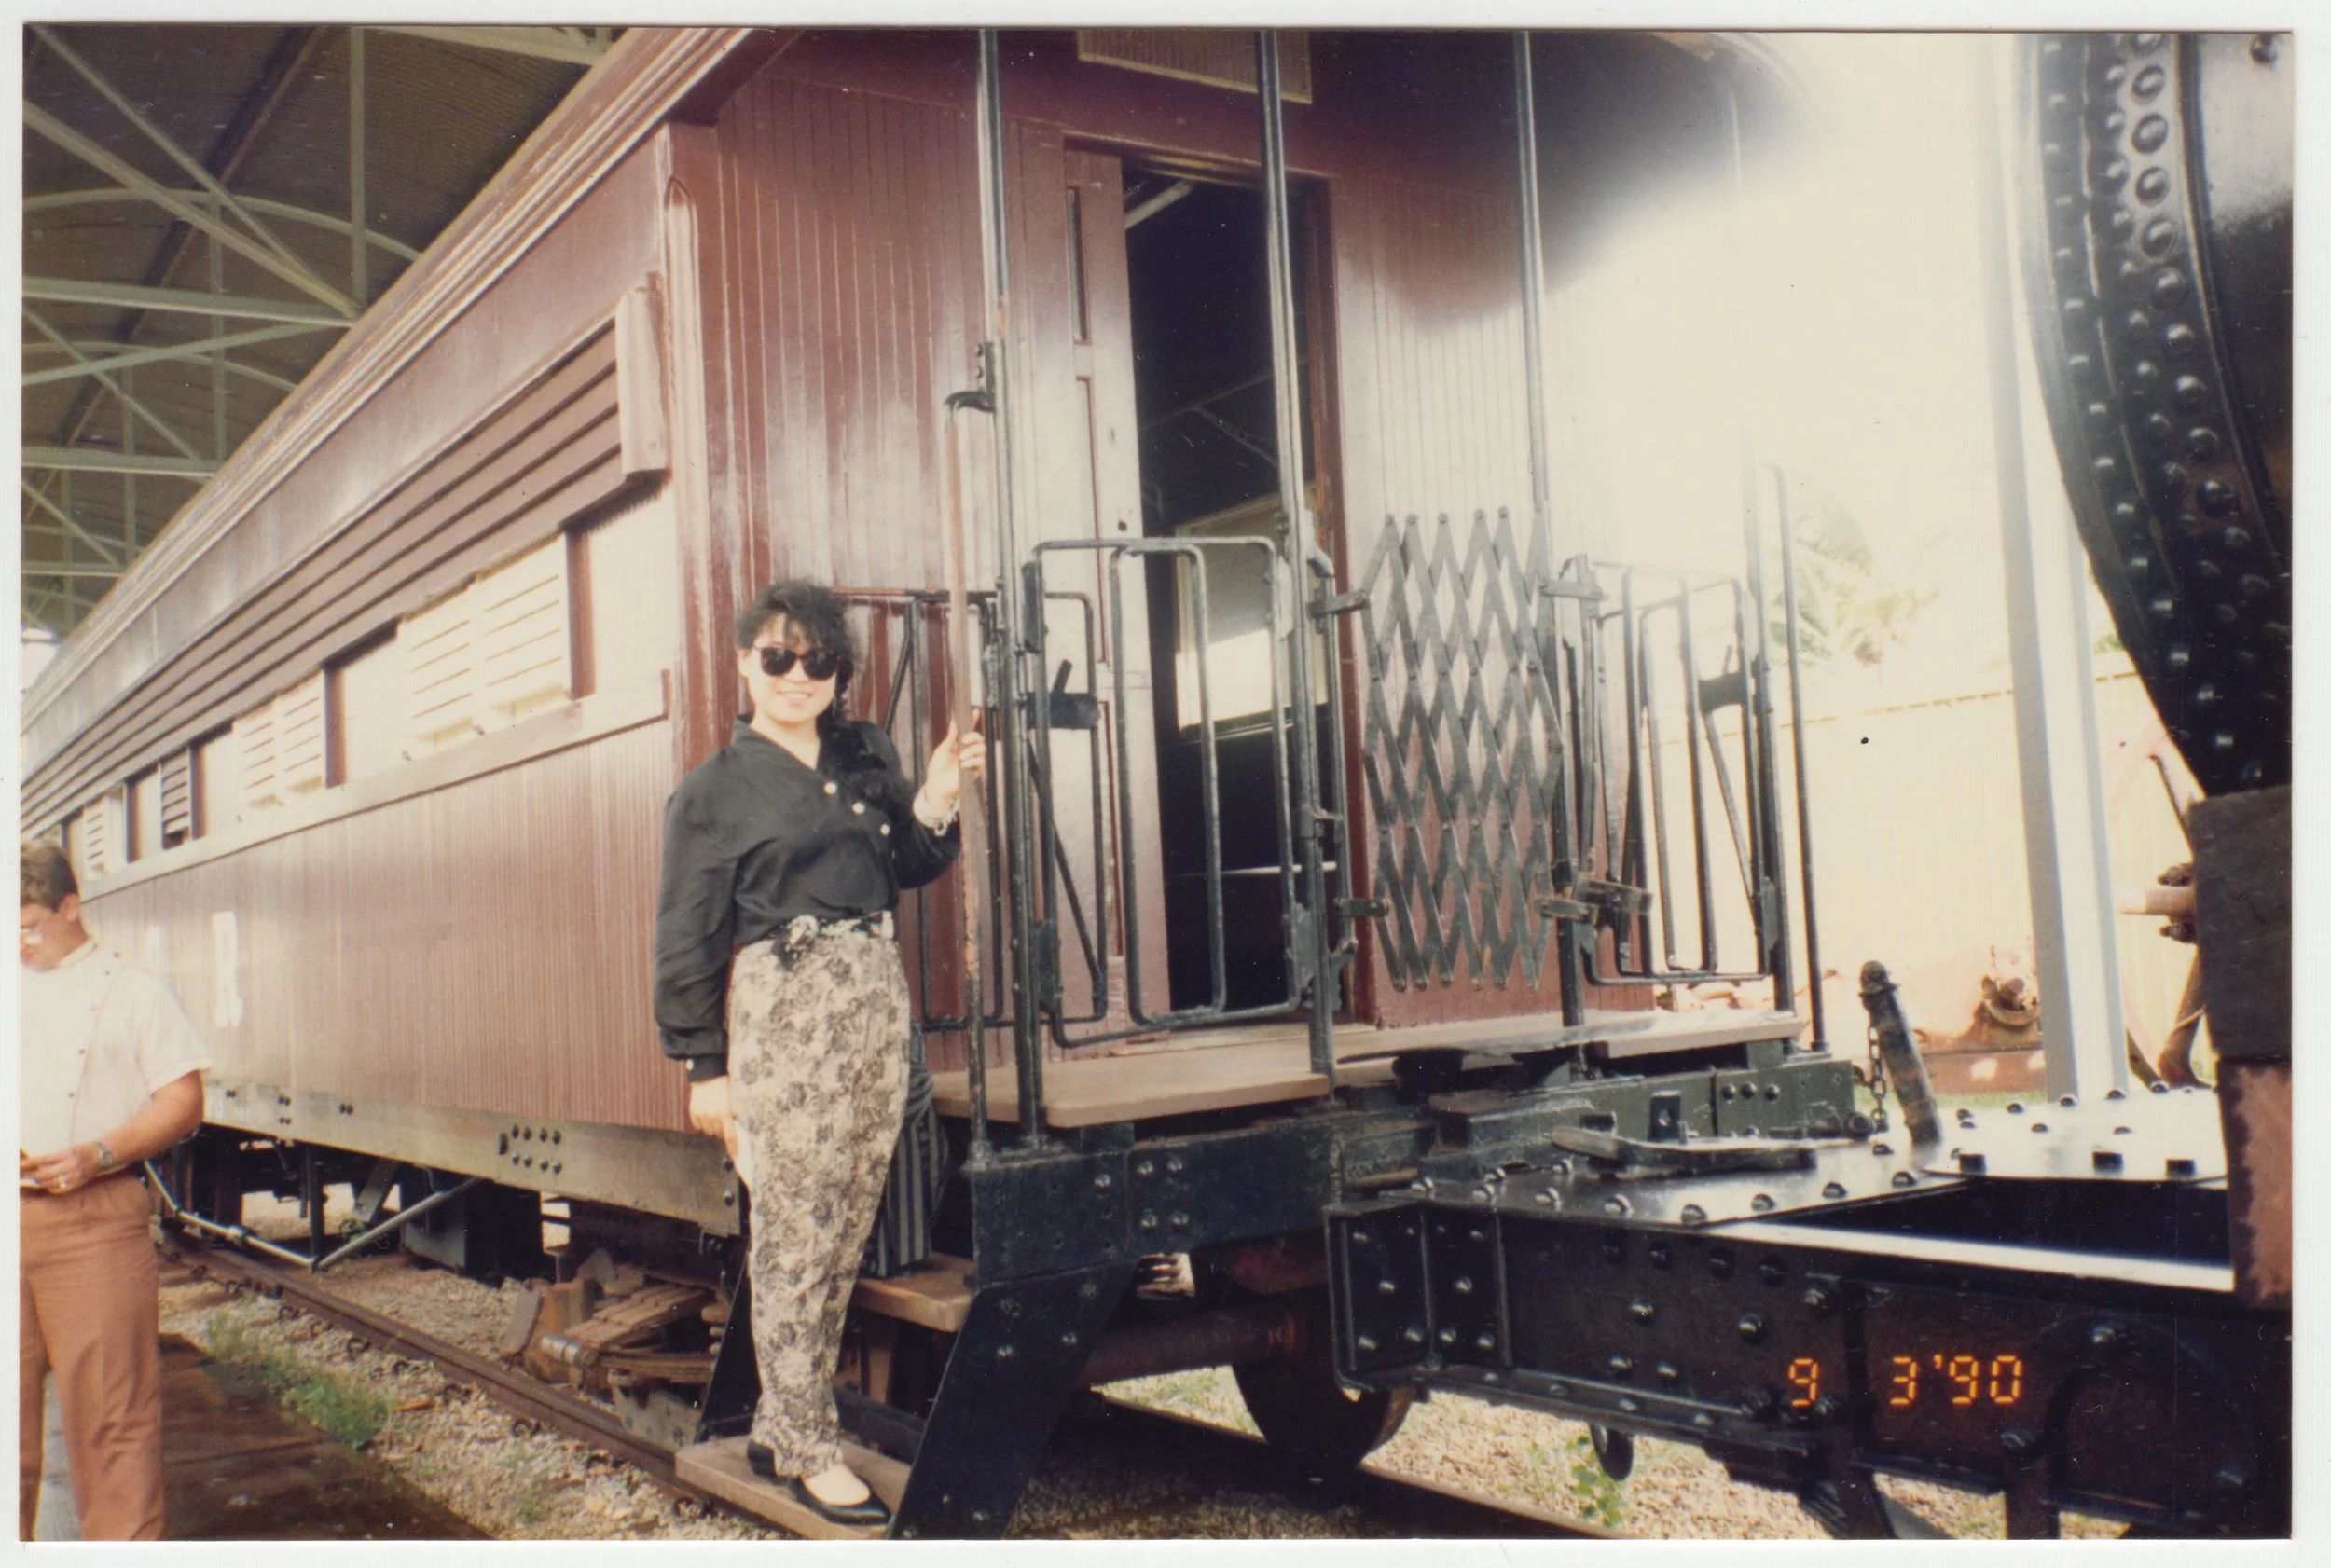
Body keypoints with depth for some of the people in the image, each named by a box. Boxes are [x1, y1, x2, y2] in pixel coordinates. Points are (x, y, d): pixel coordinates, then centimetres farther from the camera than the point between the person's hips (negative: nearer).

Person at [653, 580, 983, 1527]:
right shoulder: (714, 791, 0)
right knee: (796, 1235, -2)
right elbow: (687, 941, -1)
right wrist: (705, 1067, -4)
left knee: (846, 1232, 9)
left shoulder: (866, 757, 13)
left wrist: (935, 806, -3)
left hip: (878, 1000, 6)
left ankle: (777, 1424, 23)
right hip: (783, 1012, -5)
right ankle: (806, 1450, 10)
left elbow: (909, 870, 16)